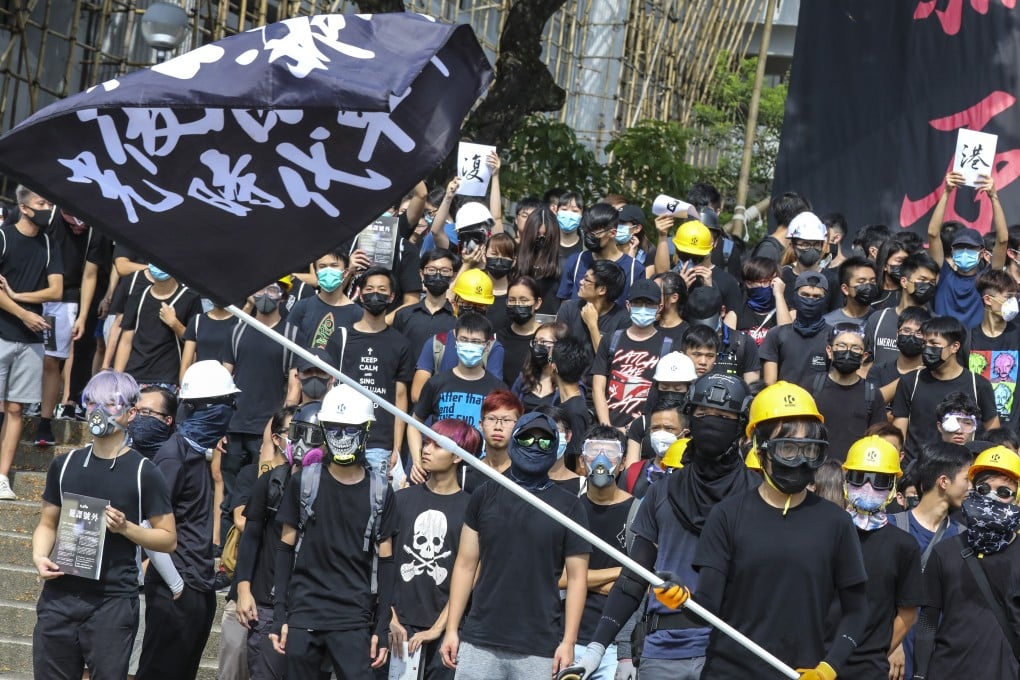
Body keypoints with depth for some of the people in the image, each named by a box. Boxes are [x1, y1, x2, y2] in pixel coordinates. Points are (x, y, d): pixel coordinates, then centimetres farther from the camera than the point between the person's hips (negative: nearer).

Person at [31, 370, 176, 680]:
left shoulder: (144, 473, -3)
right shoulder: (65, 465, 10)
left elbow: (168, 538, 0)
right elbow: (48, 523, 17)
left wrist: (125, 527, -16)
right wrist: (39, 556, -3)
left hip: (113, 604, -4)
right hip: (59, 596, 4)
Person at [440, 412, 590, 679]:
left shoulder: (568, 506, 5)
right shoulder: (485, 496, 10)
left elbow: (576, 578, 3)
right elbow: (466, 565, 11)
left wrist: (568, 642, -5)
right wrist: (451, 629, 5)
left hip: (540, 651, -2)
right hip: (479, 644, 2)